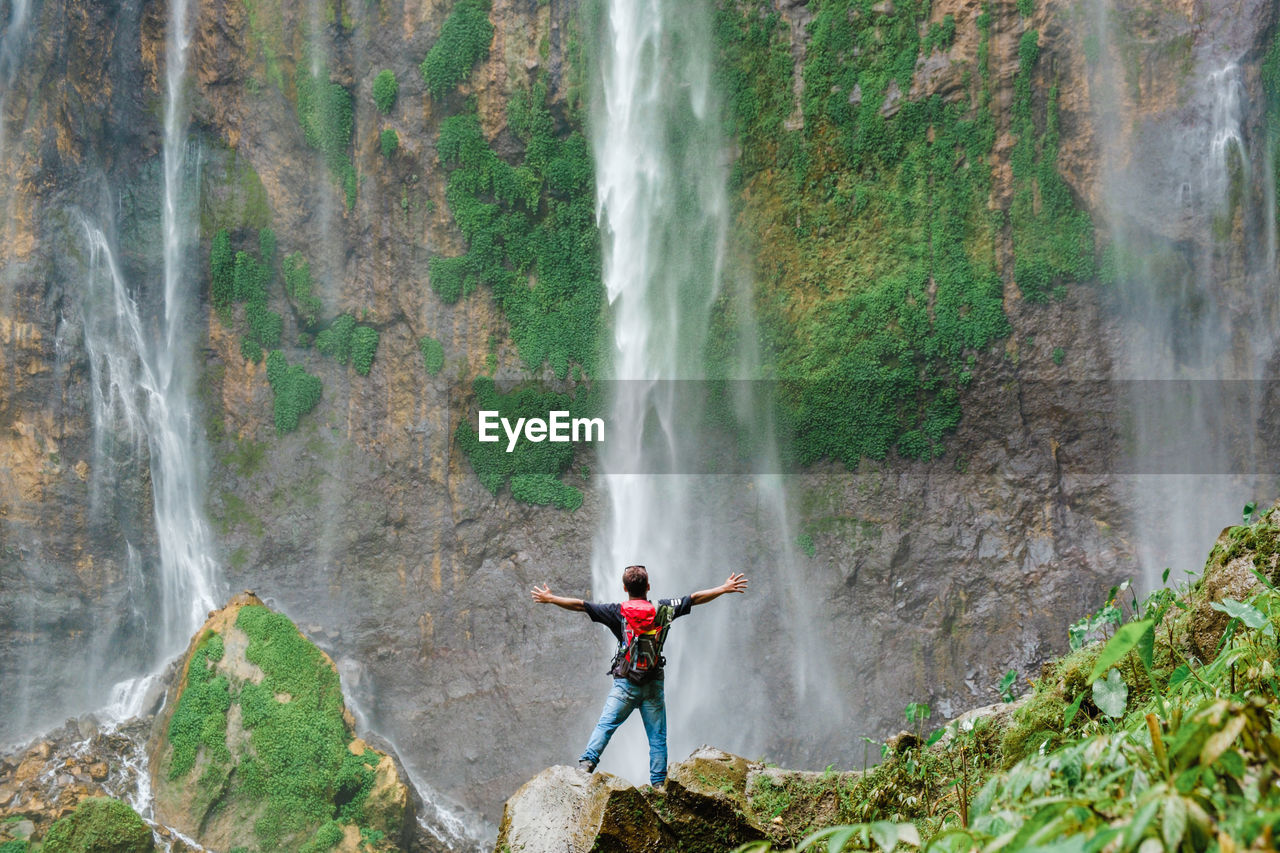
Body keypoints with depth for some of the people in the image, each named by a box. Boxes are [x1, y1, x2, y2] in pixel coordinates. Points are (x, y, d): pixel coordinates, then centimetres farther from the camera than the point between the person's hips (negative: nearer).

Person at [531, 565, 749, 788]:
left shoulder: (618, 612, 0)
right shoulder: (662, 609, 4)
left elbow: (580, 605, 3)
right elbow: (695, 598, 11)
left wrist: (550, 599, 15)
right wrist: (724, 588, 21)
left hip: (626, 683, -1)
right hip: (654, 684, 1)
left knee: (605, 725, 1)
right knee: (657, 737, 5)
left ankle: (587, 761, -17)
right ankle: (658, 784, 2)